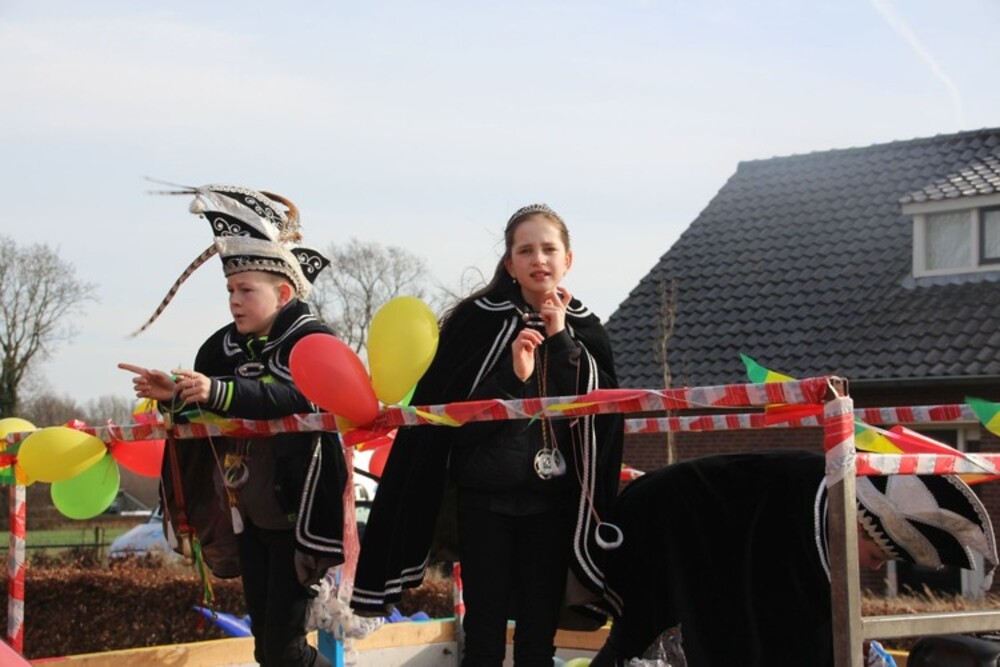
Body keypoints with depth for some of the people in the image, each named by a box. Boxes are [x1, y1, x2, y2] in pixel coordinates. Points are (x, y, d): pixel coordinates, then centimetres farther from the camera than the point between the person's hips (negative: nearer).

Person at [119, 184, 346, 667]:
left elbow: (296, 396, -31)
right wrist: (174, 395, -12)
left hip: (295, 514, -7)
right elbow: (203, 413, 9)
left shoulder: (312, 340, -12)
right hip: (247, 515, 7)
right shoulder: (224, 347, 10)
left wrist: (219, 392, -42)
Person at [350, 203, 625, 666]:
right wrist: (513, 379, -22)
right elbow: (448, 413, -10)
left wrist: (561, 341, -11)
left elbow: (601, 412, -5)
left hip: (552, 500, 3)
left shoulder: (584, 329, 5)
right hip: (485, 497, -3)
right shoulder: (477, 320, -6)